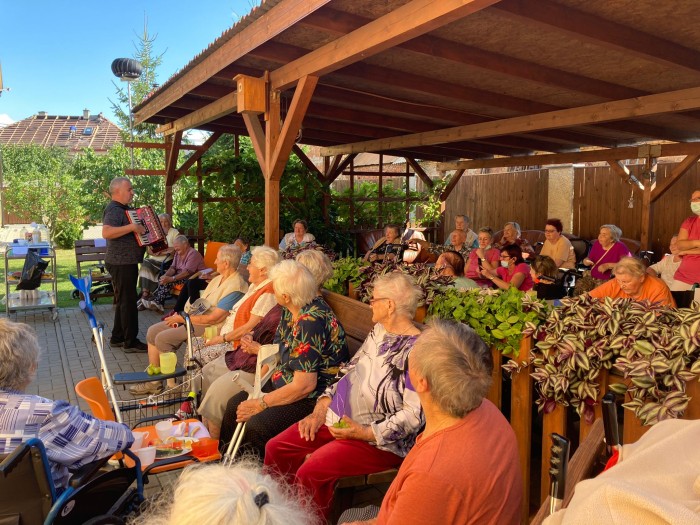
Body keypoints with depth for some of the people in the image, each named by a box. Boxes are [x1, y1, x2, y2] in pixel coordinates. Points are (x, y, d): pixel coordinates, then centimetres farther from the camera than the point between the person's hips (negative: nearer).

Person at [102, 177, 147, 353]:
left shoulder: (123, 209, 15)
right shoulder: (114, 210, -16)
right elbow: (106, 232, -33)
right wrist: (132, 227, -31)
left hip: (125, 263, 11)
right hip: (121, 263, -11)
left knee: (123, 301, 17)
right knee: (128, 302, -5)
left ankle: (117, 338, 27)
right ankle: (131, 342, 1)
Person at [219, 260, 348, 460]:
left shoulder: (310, 322, -28)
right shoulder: (291, 311, 0)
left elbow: (305, 385, -27)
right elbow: (280, 350, 14)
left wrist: (261, 404, -19)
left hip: (314, 398, -10)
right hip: (286, 382, 10)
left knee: (255, 426, -24)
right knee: (235, 404, 7)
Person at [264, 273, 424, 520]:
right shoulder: (378, 331, 8)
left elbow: (414, 415, -21)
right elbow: (348, 374, 13)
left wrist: (364, 432, -21)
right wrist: (320, 410, 3)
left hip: (379, 440, -8)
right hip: (337, 420, 8)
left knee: (311, 471, -25)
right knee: (276, 449, 0)